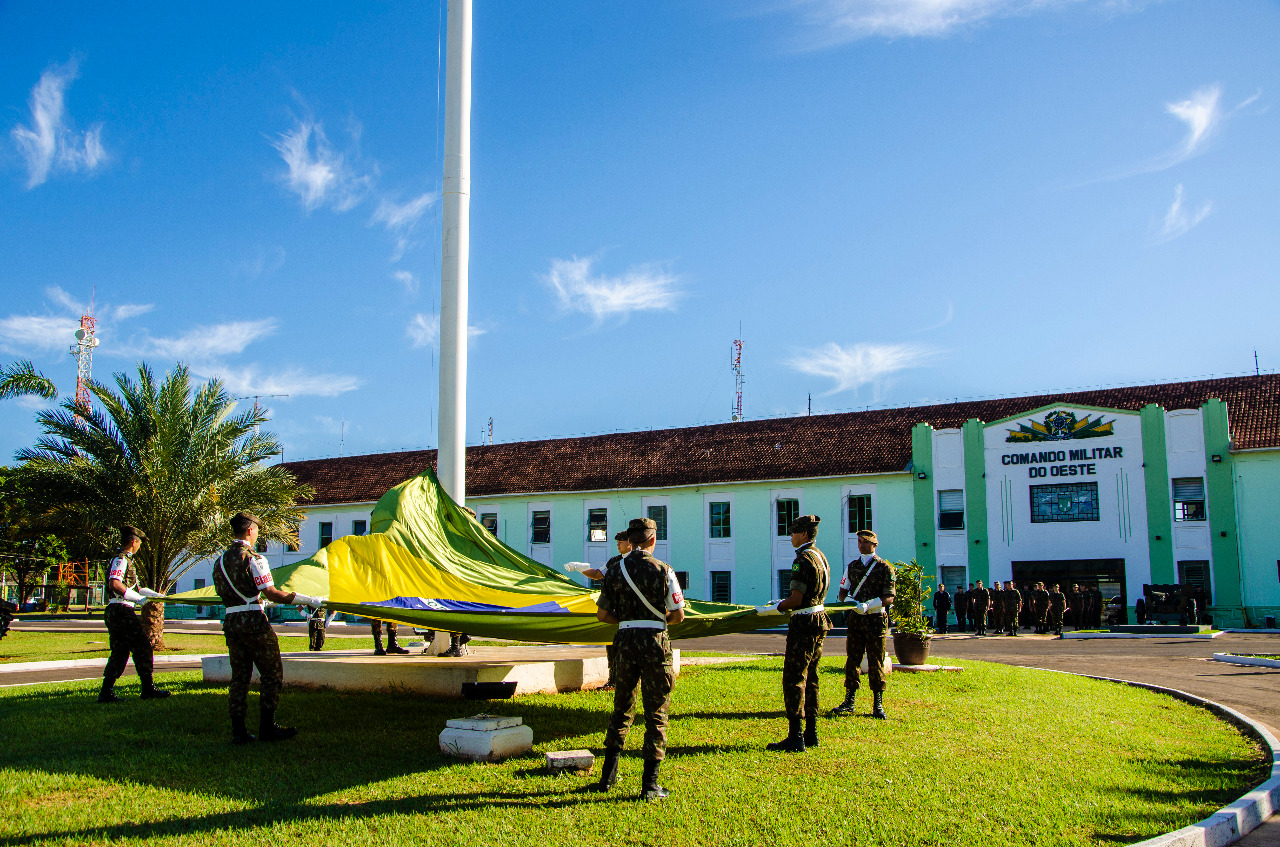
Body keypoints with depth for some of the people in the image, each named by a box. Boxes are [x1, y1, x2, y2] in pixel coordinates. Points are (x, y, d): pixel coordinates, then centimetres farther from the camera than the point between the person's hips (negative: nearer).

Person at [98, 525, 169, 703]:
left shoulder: (125, 560, 21)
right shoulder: (121, 559, -11)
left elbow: (133, 587, 31)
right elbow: (114, 584, -26)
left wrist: (154, 595, 31)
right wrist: (138, 598, -25)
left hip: (114, 612, 10)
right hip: (121, 610, -10)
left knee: (119, 652, 10)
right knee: (142, 647, -4)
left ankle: (106, 692, 10)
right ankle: (148, 689, 1)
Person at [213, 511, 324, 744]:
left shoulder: (221, 561, 12)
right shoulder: (253, 559, -11)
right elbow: (272, 593, -15)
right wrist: (308, 600, -11)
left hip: (231, 622, 7)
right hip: (254, 621, -7)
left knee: (239, 676, 11)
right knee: (272, 674, 4)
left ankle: (238, 730, 10)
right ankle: (267, 727, 6)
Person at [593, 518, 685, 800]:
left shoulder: (615, 571, 3)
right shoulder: (663, 570, -5)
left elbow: (602, 614, 4)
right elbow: (679, 615, -4)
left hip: (625, 641, 3)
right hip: (654, 642, -3)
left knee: (622, 708, 18)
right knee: (656, 713, 5)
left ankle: (608, 776, 20)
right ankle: (650, 784, 6)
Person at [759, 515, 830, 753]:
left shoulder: (803, 559, -18)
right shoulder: (820, 556, 13)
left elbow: (796, 600, -20)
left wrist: (770, 609, -10)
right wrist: (781, 603, 23)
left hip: (804, 623, -10)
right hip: (819, 619, 10)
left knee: (794, 679, -7)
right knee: (810, 677, 14)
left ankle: (795, 738, -8)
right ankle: (811, 733, 19)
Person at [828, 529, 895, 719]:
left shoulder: (884, 568, -2)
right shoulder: (852, 566, 11)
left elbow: (889, 597, -8)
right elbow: (843, 591, 13)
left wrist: (868, 605, -22)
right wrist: (848, 601, -10)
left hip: (876, 619, -4)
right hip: (855, 618, 4)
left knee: (876, 662, 0)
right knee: (852, 660, 4)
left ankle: (878, 704, 8)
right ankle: (849, 702, 10)